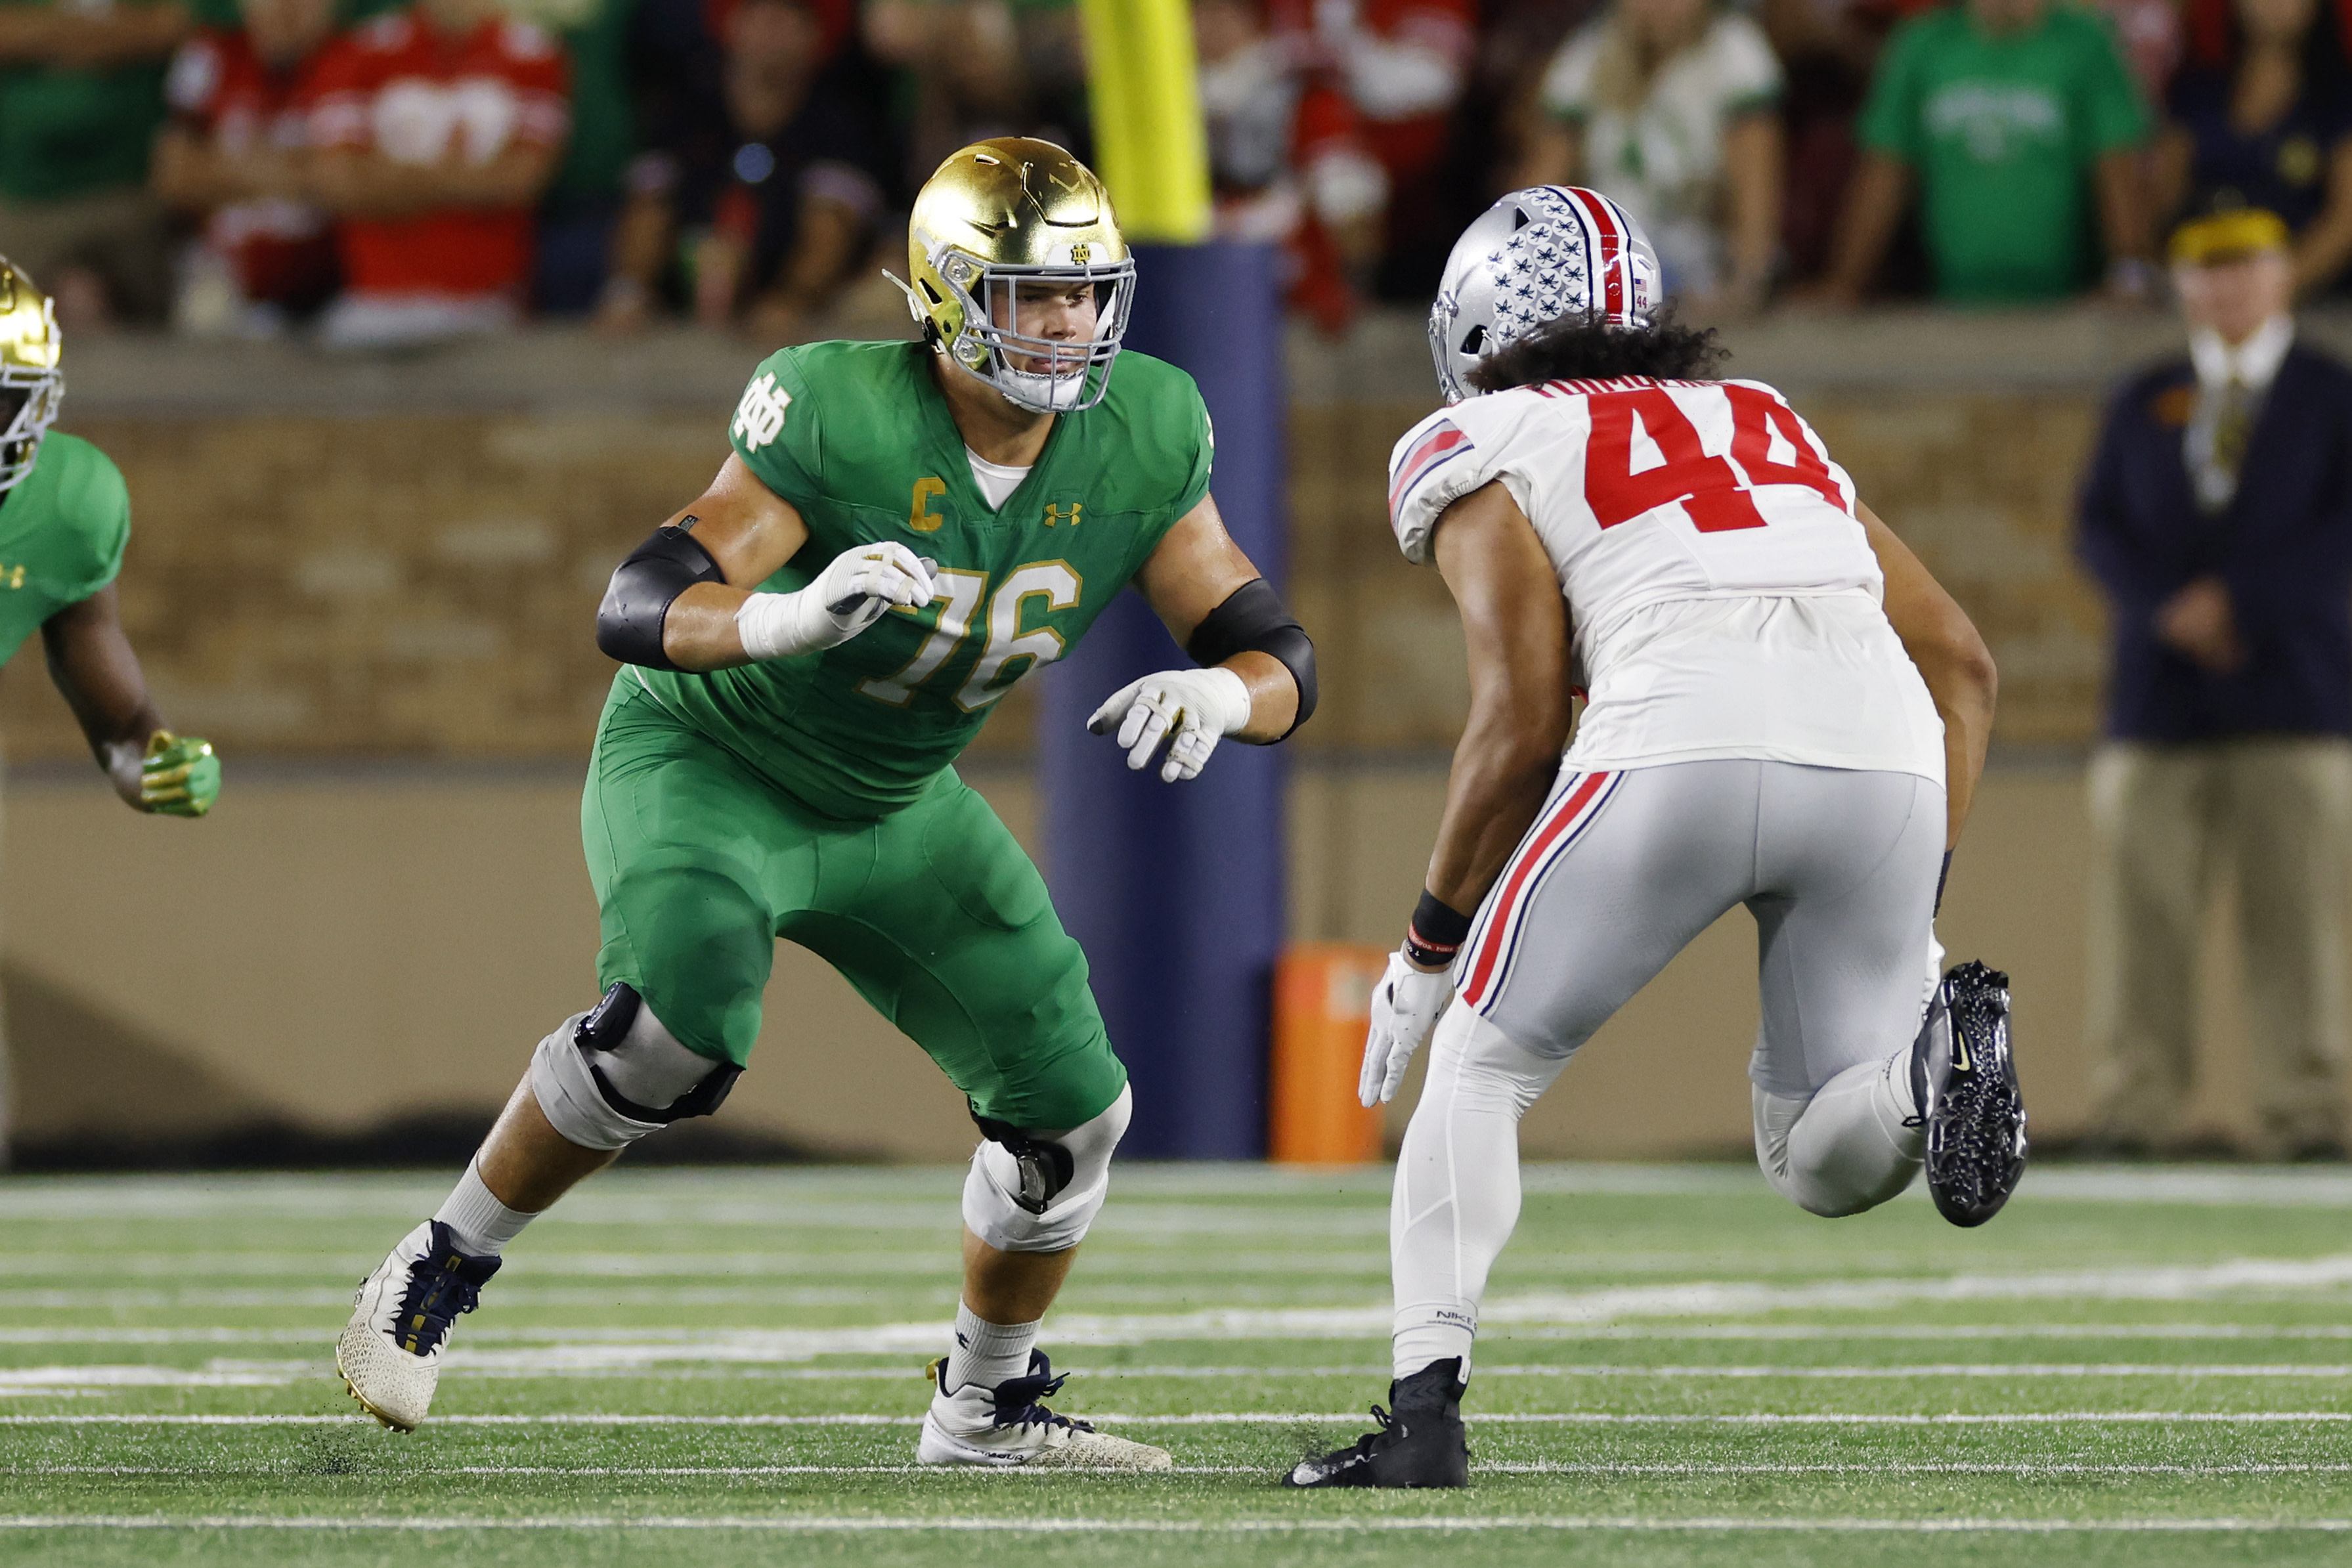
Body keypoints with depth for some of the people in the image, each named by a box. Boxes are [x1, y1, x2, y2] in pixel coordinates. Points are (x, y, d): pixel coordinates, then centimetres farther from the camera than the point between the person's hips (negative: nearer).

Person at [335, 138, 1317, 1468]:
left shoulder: (1141, 443, -15)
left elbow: (1280, 659, -13)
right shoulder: (844, 419, -31)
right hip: (707, 762, -6)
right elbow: (636, 612, -38)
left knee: (1070, 1109, 3)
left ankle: (987, 1407, 29)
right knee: (680, 1024, -34)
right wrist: (793, 618, -59)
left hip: (894, 810, 6)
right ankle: (442, 1269, -11)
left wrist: (1220, 692, -38)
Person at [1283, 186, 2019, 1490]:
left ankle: (1424, 1416, 4)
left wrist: (1431, 945, 13)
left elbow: (1521, 719, 3)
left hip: (1684, 748, -4)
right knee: (1826, 1162, 16)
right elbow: (1961, 661, 27)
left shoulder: (1485, 453, 16)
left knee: (1482, 1069, 16)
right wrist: (1921, 895, 25)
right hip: (1883, 750, 4)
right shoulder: (1772, 426, 33)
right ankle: (1937, 1055, -16)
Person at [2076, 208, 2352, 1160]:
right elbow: (2099, 528, 8)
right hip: (2159, 691, 2)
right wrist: (2171, 607, -9)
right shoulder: (2145, 405, 16)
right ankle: (2138, 1106, -3)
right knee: (2140, 900, -5)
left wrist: (2236, 600, -11)